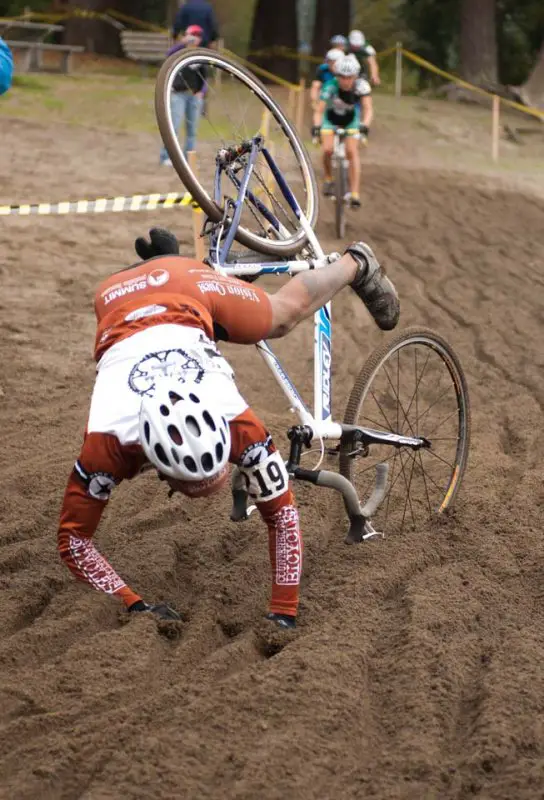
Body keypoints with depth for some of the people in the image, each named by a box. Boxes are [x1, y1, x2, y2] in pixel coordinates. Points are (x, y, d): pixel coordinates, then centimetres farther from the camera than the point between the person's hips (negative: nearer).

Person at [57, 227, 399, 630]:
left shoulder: (237, 423, -42)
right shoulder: (107, 443, -44)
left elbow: (283, 514, -31)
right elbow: (74, 541, -35)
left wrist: (284, 613, -35)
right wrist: (135, 605, -42)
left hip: (193, 289, -1)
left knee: (284, 312, 26)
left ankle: (357, 264, 53)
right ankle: (162, 255, 56)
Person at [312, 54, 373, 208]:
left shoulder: (361, 85, -29)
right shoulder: (330, 86, -32)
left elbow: (368, 109, -33)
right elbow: (319, 110, -33)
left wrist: (365, 125, -52)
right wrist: (316, 126, -51)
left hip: (351, 119, 1)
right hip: (331, 118, -1)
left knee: (352, 151, -17)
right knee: (327, 149, -22)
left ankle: (354, 194, -17)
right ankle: (328, 180, 6)